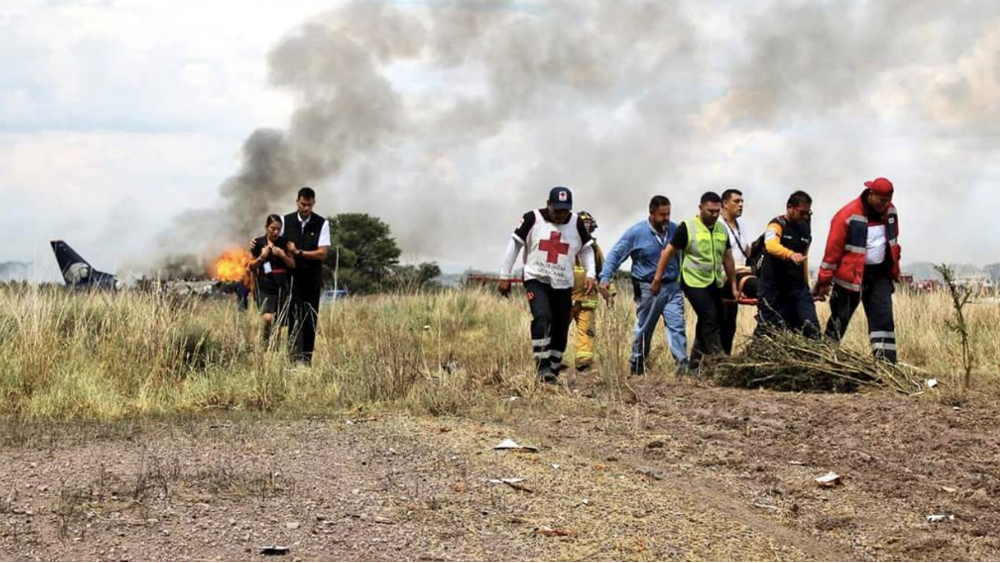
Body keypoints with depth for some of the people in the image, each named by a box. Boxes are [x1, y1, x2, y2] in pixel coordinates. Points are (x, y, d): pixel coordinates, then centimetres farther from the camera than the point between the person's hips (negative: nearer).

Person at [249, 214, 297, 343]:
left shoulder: (285, 243, 4)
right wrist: (262, 257, -10)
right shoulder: (258, 243, 1)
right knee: (268, 318, -21)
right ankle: (265, 343, -1)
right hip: (265, 286, -2)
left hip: (282, 286, 2)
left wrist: (282, 255, -11)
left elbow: (293, 265, 5)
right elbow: (251, 267, 7)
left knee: (279, 323, 6)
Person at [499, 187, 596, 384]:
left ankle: (553, 372, 15)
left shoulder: (576, 223, 2)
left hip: (563, 284, 3)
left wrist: (589, 274, -2)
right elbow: (514, 245, 1)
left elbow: (586, 249, 13)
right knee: (542, 317, -25)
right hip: (536, 279, -3)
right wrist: (505, 276, 1)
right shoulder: (533, 219, -6)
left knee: (560, 329, 2)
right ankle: (543, 367, -24)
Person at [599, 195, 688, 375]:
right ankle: (636, 365, 21)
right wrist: (605, 277, -16)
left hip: (672, 287, 2)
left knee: (677, 326, -8)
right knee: (644, 329, 8)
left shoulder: (675, 230, 4)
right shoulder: (636, 232, -7)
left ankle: (683, 365, -12)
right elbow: (615, 254, -5)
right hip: (647, 289, -2)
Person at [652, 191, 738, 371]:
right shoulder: (687, 228, -10)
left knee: (712, 321, 10)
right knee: (710, 318, -16)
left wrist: (734, 286, 14)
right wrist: (657, 279, -8)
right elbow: (668, 253, -6)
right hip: (694, 282, -6)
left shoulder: (722, 230, 7)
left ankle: (696, 360, 22)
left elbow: (727, 259, 14)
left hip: (714, 284, 6)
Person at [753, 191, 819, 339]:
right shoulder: (777, 225, -8)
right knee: (767, 331, -1)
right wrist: (791, 254, -49)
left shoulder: (805, 228, 12)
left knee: (811, 327, -4)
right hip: (774, 289, -5)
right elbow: (772, 245, -30)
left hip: (798, 288, 6)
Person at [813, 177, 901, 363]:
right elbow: (833, 249, -14)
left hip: (880, 274, 5)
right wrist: (825, 280, -13)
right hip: (851, 276, -5)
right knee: (839, 320, 3)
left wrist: (894, 268, 19)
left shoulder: (890, 211, 3)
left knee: (883, 318, -2)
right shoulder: (849, 215, -17)